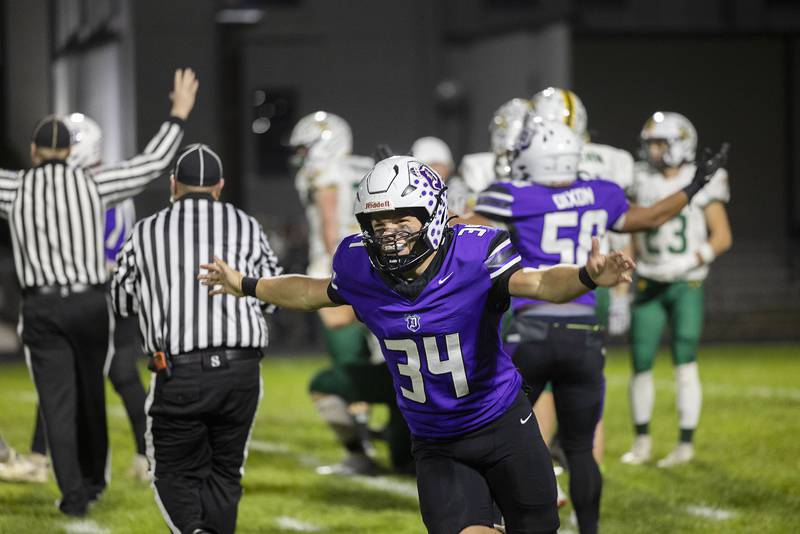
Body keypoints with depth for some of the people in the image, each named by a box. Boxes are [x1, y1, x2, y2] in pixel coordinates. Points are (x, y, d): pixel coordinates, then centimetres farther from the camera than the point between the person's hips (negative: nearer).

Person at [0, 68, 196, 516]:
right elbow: (153, 164, 4)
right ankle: (94, 478, 33)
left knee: (58, 402, -1)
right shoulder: (91, 184, -1)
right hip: (91, 304, 1)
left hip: (42, 308, -1)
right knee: (90, 394, 18)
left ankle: (74, 493, -10)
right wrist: (179, 115, 15)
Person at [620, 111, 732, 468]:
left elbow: (722, 237, -4)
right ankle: (642, 441, 15)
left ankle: (685, 444, 0)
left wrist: (688, 262, -17)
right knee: (641, 365, 1)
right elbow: (633, 235, 12)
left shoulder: (703, 183, -4)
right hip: (649, 284, 3)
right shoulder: (643, 181, 6)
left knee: (685, 365, -7)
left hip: (686, 286, -3)